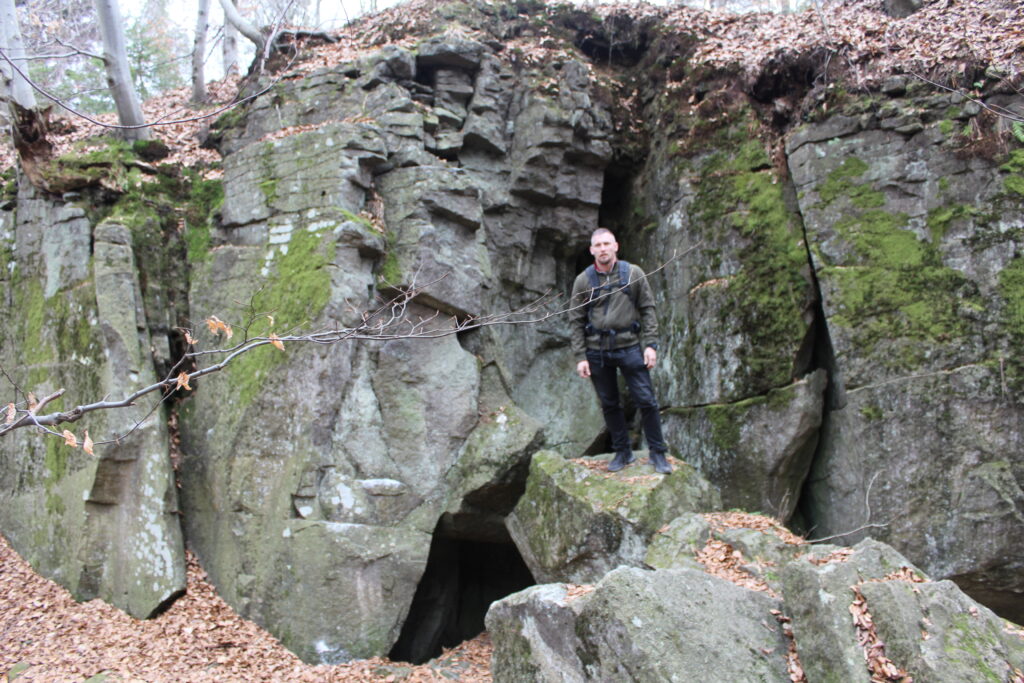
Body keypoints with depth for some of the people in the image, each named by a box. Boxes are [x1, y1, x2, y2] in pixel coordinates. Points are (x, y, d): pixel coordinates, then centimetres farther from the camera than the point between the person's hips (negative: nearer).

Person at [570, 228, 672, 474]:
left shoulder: (633, 274, 1)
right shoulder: (583, 280, 2)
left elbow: (648, 309, 3)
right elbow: (577, 321, 3)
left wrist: (650, 344, -6)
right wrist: (580, 357, -2)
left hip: (629, 347, -1)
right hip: (597, 352, 1)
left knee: (646, 401, -3)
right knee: (609, 405, 9)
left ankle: (657, 454, 9)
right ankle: (622, 452, 22)